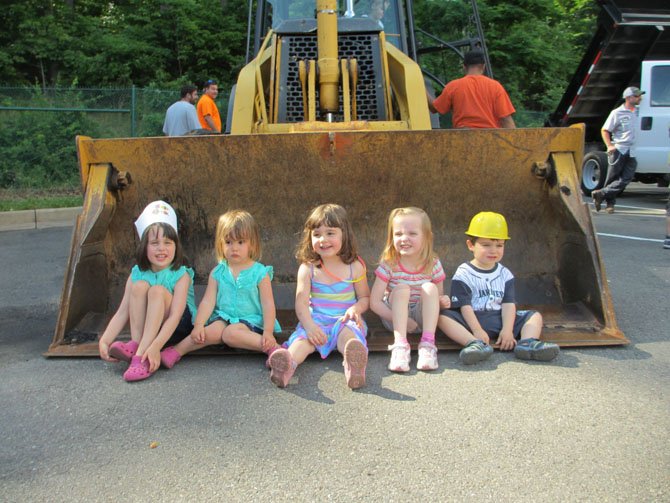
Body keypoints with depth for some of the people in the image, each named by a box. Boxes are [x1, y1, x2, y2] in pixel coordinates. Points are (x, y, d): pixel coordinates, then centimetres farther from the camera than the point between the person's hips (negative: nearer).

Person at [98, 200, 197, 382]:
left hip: (179, 327, -4)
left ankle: (141, 354, -37)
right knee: (140, 285, -19)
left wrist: (155, 346, -40)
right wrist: (104, 341, -23)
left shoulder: (181, 275, -16)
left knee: (157, 290, -29)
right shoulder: (137, 274, -3)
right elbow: (122, 313, -7)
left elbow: (175, 316, -27)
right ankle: (136, 344, -26)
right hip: (146, 326, 4)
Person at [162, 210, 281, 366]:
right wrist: (198, 325, -13)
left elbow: (268, 304, -5)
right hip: (223, 318, 3)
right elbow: (208, 301, 2)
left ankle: (272, 347, -31)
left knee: (230, 332, -33)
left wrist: (268, 332, -17)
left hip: (250, 320, -3)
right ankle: (176, 351, -21)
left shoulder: (260, 273, -2)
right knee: (213, 331, -29)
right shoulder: (217, 273, 6)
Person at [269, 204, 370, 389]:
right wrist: (309, 325, -23)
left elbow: (365, 297, 13)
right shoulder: (308, 268, 4)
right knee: (302, 337, -30)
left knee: (348, 334, -35)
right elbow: (301, 301, -5)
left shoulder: (355, 267, 5)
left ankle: (354, 364, -67)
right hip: (315, 320, 1)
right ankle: (287, 365, -61)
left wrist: (356, 308, -12)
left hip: (345, 320, -1)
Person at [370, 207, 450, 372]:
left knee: (430, 288, -25)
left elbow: (438, 297, 4)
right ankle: (400, 345, -36)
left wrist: (443, 301, -22)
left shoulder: (433, 265, -8)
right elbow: (374, 302, -16)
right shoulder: (388, 266, -14)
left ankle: (428, 343, -34)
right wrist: (405, 320, -24)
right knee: (401, 288, -28)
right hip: (395, 318, -1)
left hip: (423, 319, 1)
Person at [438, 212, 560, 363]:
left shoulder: (505, 274, 10)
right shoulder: (463, 274, -3)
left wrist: (507, 330, -14)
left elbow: (508, 304, 0)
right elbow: (465, 306, -11)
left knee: (535, 315, -3)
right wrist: (477, 331, -22)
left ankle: (528, 343, -32)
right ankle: (475, 344, -49)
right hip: (471, 320, -4)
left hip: (499, 319, 4)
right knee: (442, 316, -30)